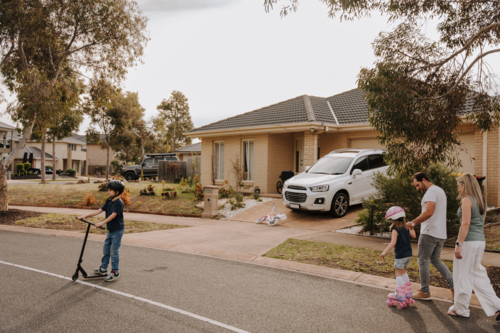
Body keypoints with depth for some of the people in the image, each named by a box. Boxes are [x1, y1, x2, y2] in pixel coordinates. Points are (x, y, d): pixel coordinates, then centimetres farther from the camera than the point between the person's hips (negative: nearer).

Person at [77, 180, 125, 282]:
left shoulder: (119, 203, -19)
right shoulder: (109, 201, 8)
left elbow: (113, 215, -28)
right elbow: (99, 210, 5)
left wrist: (102, 223, -37)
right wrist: (85, 216, -2)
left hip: (117, 230, -9)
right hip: (111, 229, 9)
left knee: (114, 251, -5)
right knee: (106, 249, 17)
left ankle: (115, 272, 5)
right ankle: (103, 268, 30)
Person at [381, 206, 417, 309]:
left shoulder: (395, 229, -15)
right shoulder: (406, 227, 6)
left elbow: (393, 242, -26)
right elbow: (414, 235, 18)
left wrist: (385, 252, -28)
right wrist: (411, 227, 32)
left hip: (400, 255, -7)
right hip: (409, 254, 8)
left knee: (398, 274, 3)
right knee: (403, 272, 22)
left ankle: (400, 296, 2)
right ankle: (408, 293, 29)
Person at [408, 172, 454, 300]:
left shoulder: (431, 191, -14)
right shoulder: (440, 190, 18)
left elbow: (428, 212, -28)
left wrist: (413, 223, -20)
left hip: (430, 233, -10)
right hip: (441, 233, 10)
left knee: (423, 261, 2)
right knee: (436, 259, 20)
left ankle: (424, 292, 9)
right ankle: (453, 284, 11)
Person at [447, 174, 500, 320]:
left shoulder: (467, 200, -13)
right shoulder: (480, 201, 14)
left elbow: (466, 223, -21)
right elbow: (481, 222, 19)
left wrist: (459, 244, -20)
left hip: (468, 241, -9)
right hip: (480, 241, 9)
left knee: (463, 275, 3)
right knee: (478, 274, 17)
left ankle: (460, 309, 14)